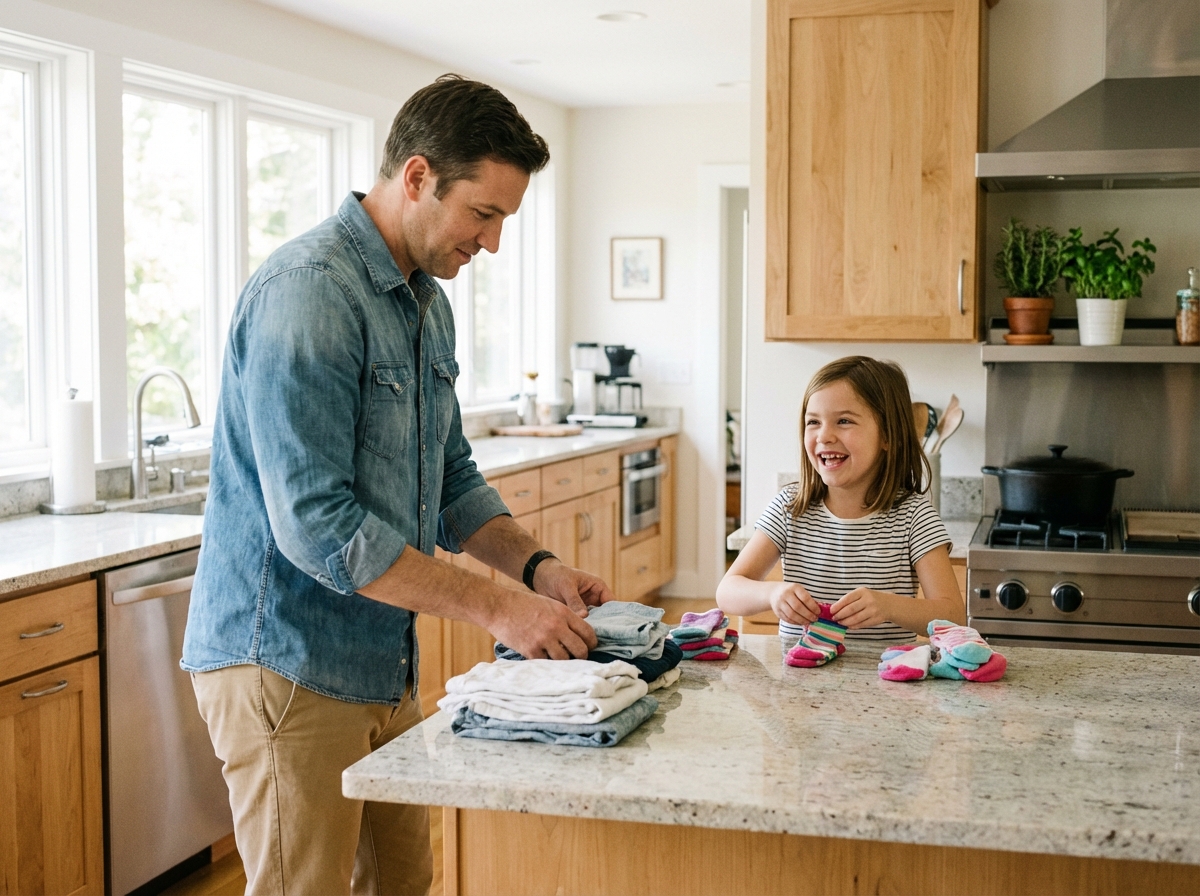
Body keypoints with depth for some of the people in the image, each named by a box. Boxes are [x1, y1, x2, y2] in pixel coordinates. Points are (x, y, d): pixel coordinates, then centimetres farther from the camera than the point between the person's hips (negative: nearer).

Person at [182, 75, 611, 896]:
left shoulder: (428, 304, 11)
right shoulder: (307, 293, -20)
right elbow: (317, 525, -26)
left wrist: (535, 566, 0)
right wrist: (497, 607, -23)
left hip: (385, 664, 9)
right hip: (288, 664, -9)